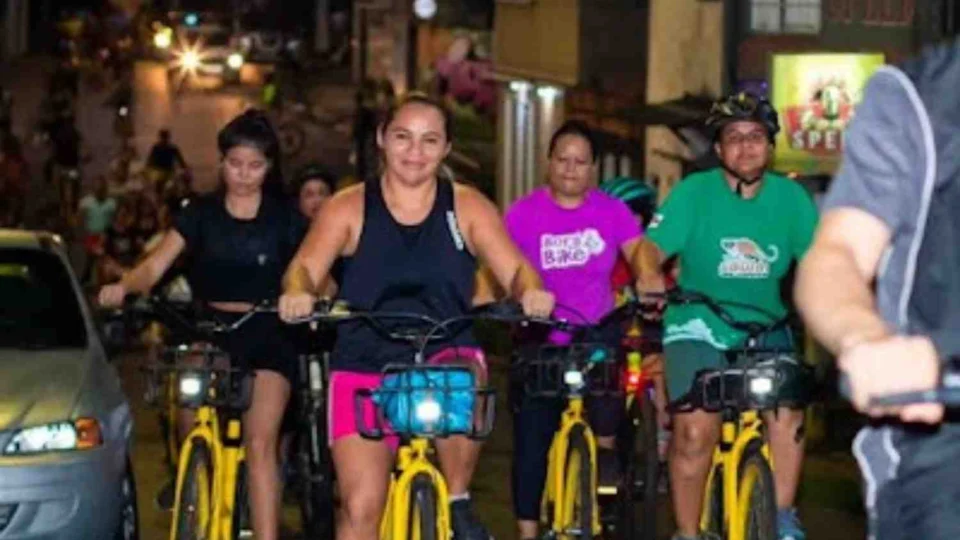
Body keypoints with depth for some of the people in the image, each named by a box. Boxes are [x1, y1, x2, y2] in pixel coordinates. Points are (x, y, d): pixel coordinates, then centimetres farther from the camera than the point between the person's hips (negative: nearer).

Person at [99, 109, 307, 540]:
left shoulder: (284, 218, 3)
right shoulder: (201, 214, 5)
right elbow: (154, 266, -6)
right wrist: (123, 286, -28)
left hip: (266, 338, -2)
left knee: (260, 444, -17)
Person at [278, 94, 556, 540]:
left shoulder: (468, 208, 2)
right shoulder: (348, 208, -1)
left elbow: (515, 269, -7)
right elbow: (306, 267, -12)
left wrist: (531, 291, -31)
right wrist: (297, 293, -36)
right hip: (363, 368, 0)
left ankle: (458, 503, -9)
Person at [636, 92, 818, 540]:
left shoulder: (790, 197, -3)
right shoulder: (694, 192, -9)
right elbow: (651, 248, -17)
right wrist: (649, 276, -40)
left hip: (765, 327, 2)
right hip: (698, 324, -2)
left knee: (788, 418, -19)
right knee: (696, 429, -19)